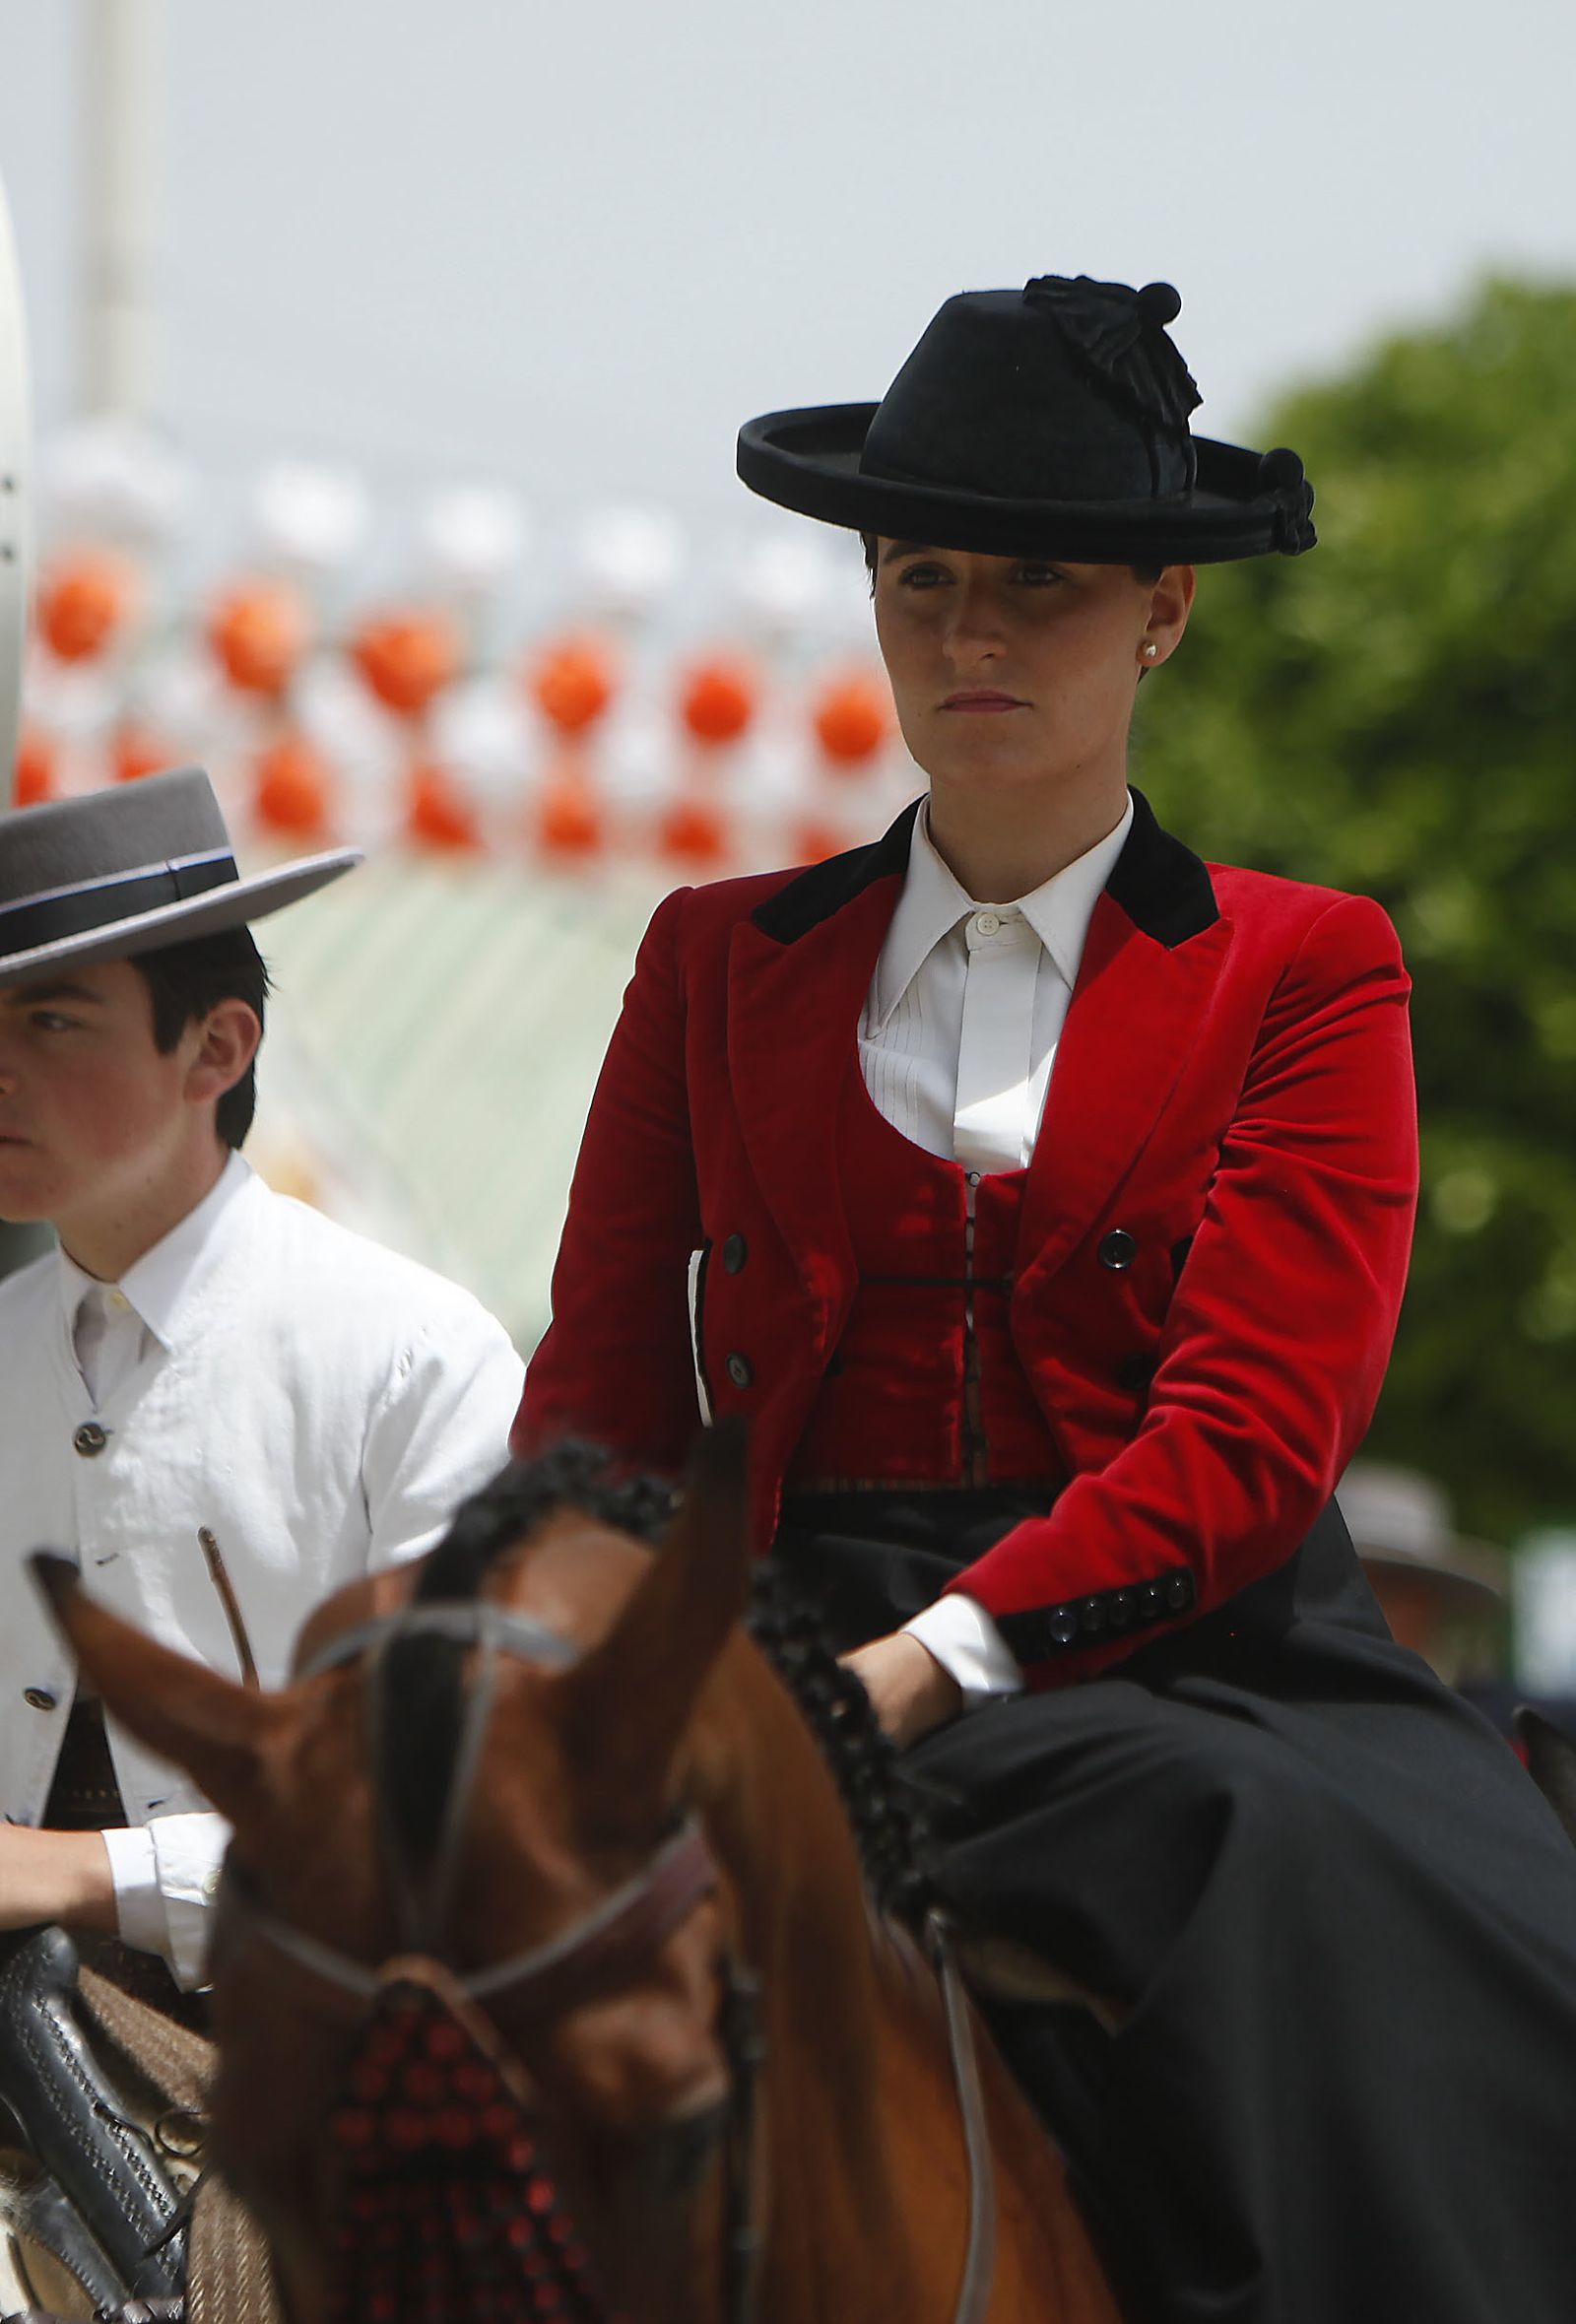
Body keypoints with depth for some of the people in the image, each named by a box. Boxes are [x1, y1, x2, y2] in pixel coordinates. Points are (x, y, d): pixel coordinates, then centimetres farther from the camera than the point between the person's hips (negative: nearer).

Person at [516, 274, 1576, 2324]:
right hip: (797, 1672, 2)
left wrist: (931, 1668, -19)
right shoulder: (725, 965, 17)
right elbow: (601, 1402, 13)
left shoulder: (1305, 977, 9)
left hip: (1179, 1662, -1)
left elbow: (1255, 1434, -4)